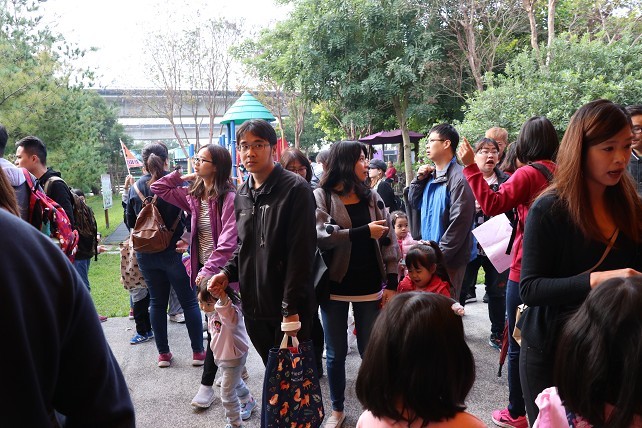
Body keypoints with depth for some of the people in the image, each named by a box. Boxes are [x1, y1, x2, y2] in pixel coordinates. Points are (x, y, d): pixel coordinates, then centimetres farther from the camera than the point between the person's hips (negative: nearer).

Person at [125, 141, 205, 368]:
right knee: (189, 300, 8)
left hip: (146, 254, 3)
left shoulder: (136, 187, -2)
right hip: (174, 251, -3)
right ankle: (198, 351, 13)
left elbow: (130, 222, 5)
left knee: (157, 301, 14)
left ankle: (163, 353, 20)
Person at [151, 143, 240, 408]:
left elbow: (227, 242, -24)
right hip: (203, 269, 7)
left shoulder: (228, 198, -16)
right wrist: (184, 176, 5)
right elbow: (158, 189, 14)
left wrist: (208, 271, -29)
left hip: (220, 271, -7)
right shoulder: (194, 195, 6)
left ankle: (207, 385, 14)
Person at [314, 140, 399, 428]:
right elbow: (321, 236, -20)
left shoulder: (372, 197, 5)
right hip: (335, 286, -2)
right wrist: (365, 232, -22)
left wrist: (392, 283, -2)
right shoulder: (321, 197, -5)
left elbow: (389, 240, 3)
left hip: (369, 286, 2)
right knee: (335, 353, 11)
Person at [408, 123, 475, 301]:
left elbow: (459, 222, -20)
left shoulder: (458, 178, -16)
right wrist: (419, 179, 4)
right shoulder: (430, 175, 10)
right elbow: (414, 202, 21)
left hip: (449, 260, -8)